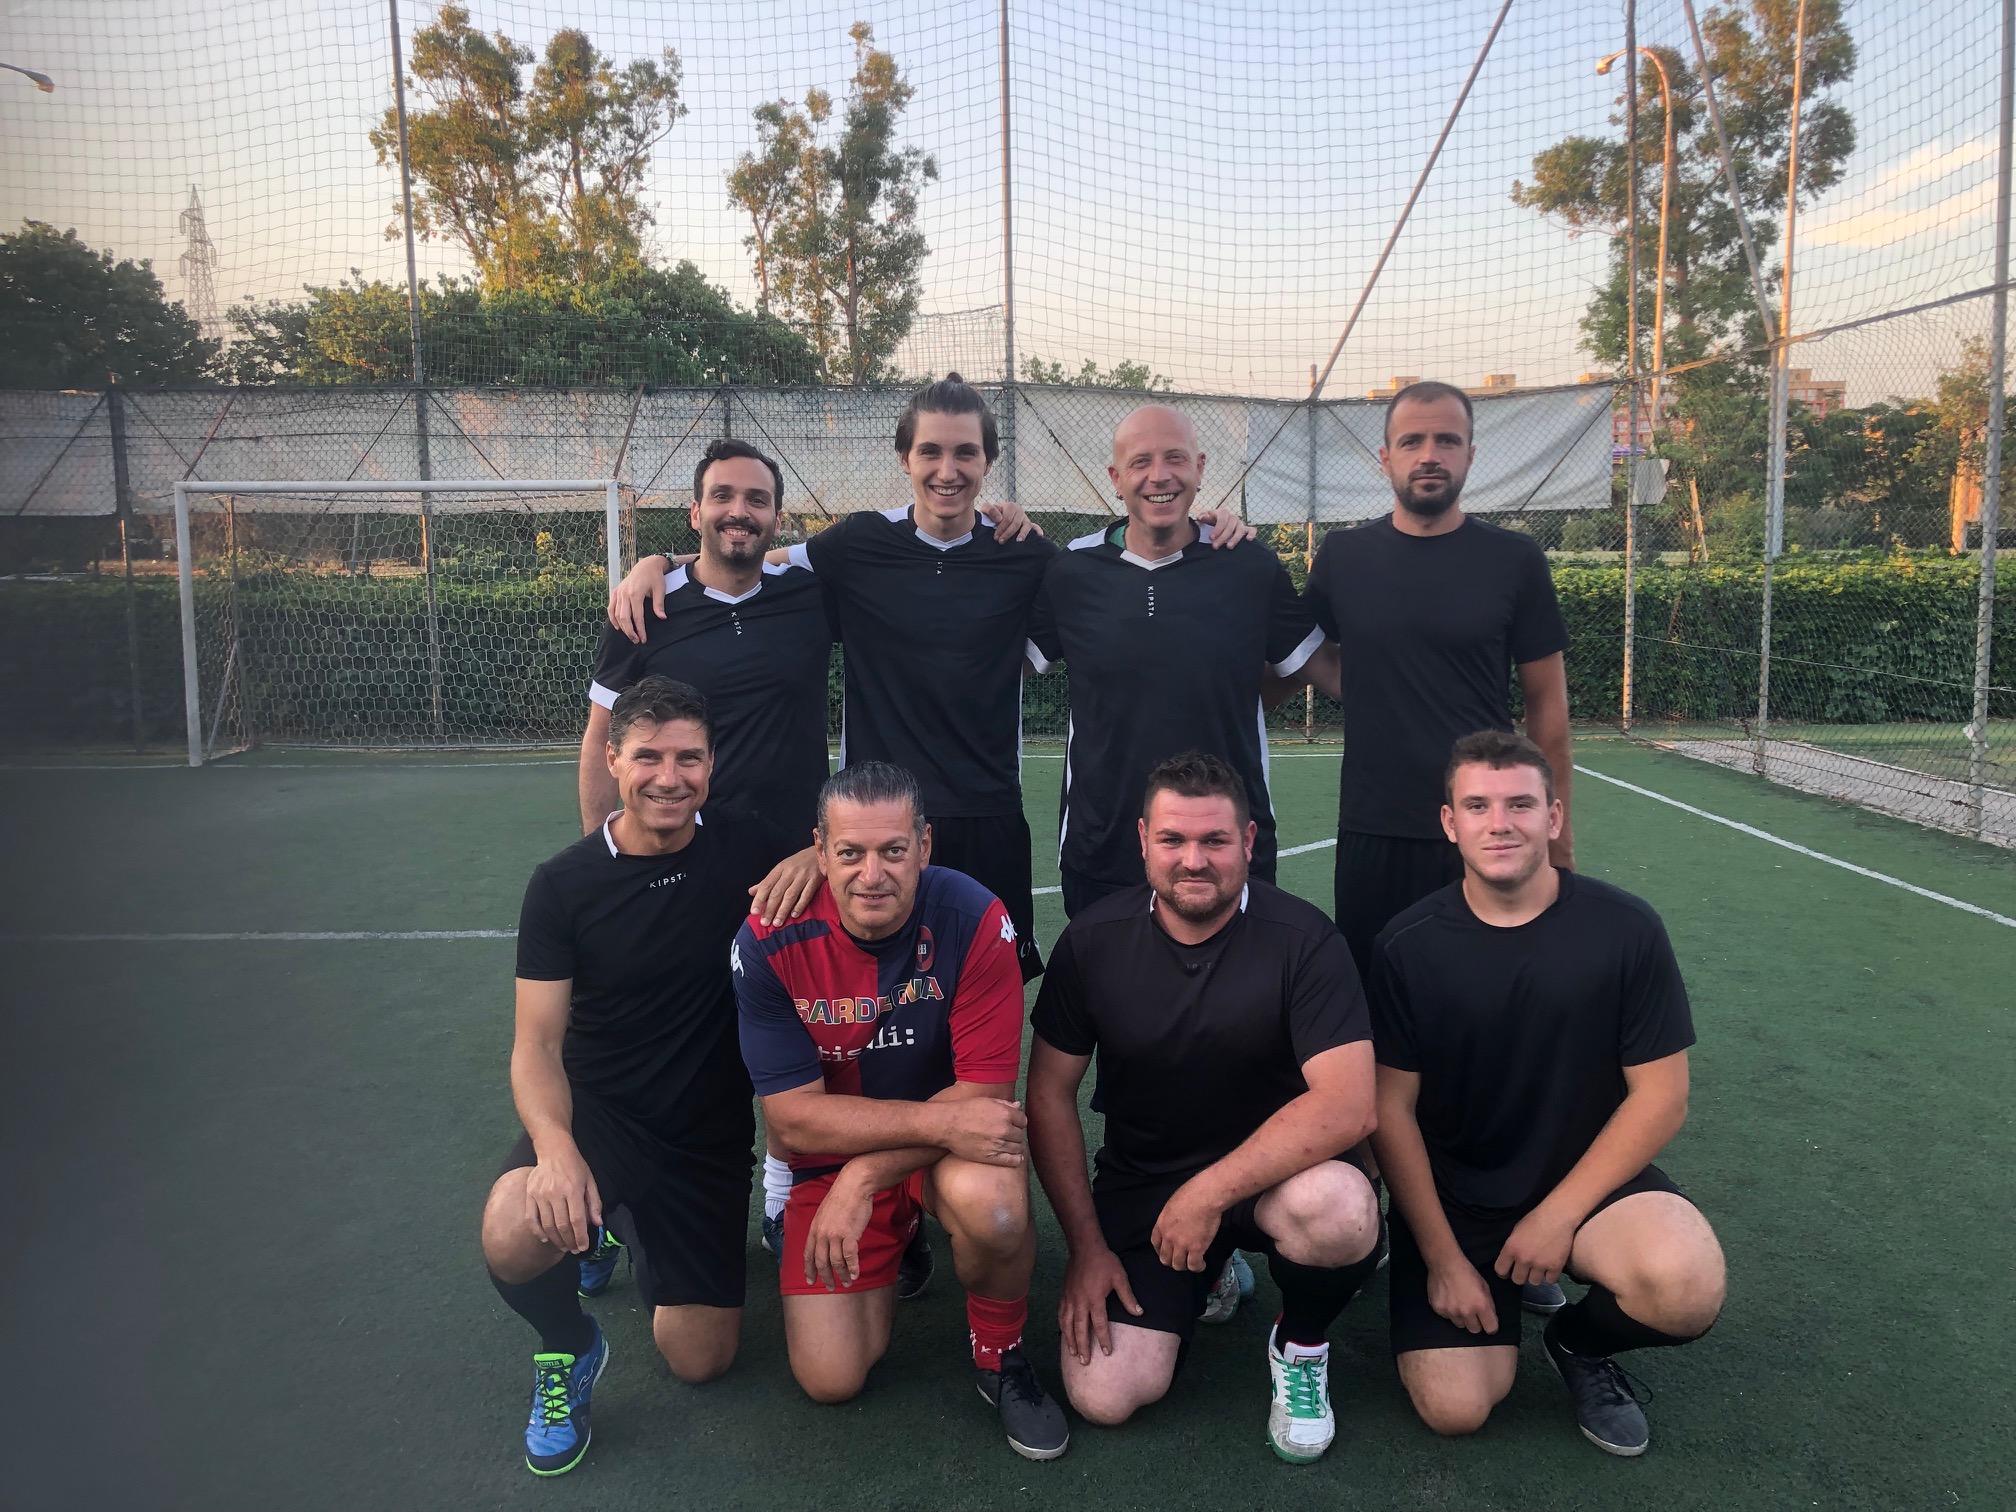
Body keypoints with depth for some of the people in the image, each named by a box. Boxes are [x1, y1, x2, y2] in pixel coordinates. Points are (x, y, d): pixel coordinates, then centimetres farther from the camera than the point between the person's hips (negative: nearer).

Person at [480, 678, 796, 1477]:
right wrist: (554, 1145, -28)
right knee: (514, 1239, -35)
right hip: (597, 1112, -1)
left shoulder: (748, 851, -8)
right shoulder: (562, 884, -9)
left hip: (713, 1133, 2)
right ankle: (569, 1347, 4)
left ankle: (645, 1236, 38)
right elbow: (538, 1043, -10)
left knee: (699, 1360, 5)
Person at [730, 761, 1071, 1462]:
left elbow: (984, 1092, -19)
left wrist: (865, 1176, -27)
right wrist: (940, 1120, -30)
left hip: (952, 1142, -1)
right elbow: (793, 1115, -18)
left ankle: (1001, 1357, -3)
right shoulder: (768, 942, -19)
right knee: (830, 1379, -7)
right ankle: (893, 1243, 25)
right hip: (830, 1157, 2)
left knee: (991, 1203, -36)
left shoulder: (975, 921, -22)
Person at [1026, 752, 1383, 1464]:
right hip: (1138, 1182, 2)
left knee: (1340, 1210, -37)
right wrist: (1085, 1245, -4)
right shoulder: (1093, 940, -7)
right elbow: (1050, 1094, 0)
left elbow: (1347, 1104, -24)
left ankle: (1301, 1343, 1)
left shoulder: (1302, 939, -15)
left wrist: (1210, 1193, -26)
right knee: (1105, 1397, -14)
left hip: (1272, 1172, -2)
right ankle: (1205, 1275, 19)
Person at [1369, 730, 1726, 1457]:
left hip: (1587, 1177, 0)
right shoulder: (1408, 946, -10)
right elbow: (1392, 1110, -6)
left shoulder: (1625, 929, -10)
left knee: (1687, 1288, -31)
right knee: (1455, 1410, -14)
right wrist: (1443, 1257, -9)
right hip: (1451, 1194, 0)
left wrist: (1559, 1216, -12)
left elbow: (1660, 1097, -7)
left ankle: (1581, 1341, 6)